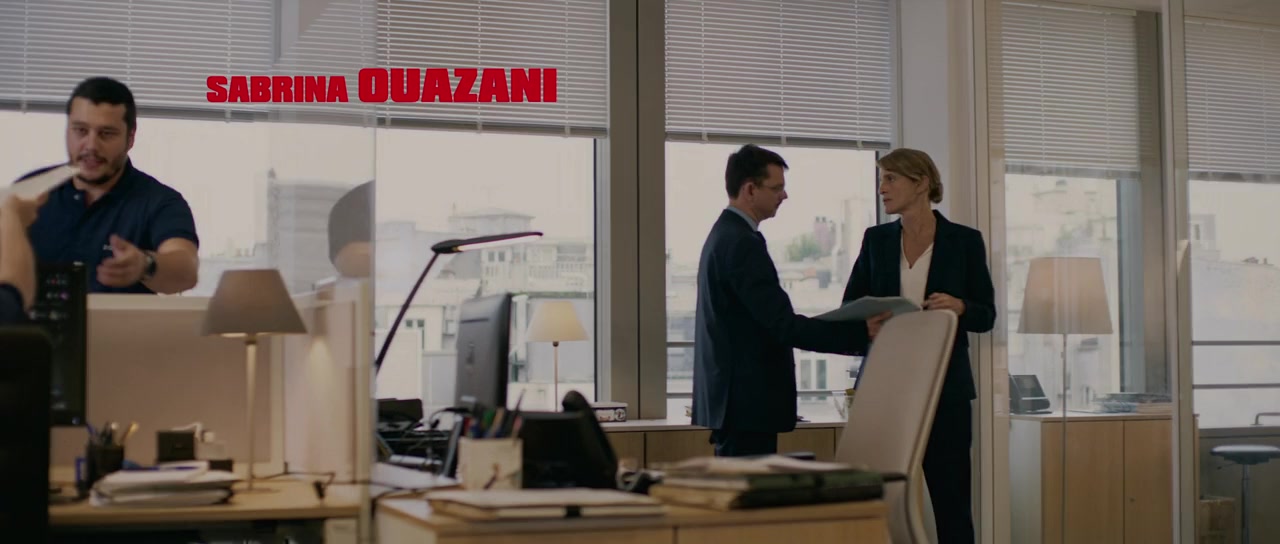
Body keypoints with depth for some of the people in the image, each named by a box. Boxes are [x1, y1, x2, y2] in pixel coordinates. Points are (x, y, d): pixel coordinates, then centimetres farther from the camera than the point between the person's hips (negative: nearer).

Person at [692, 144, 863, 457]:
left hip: (732, 398, 10)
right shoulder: (742, 243, -17)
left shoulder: (724, 235, 15)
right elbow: (783, 326, -22)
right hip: (748, 402, -10)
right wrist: (858, 334, -20)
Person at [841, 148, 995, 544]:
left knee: (950, 498, 0)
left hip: (944, 389, -2)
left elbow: (986, 315, 2)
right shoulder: (876, 240, 7)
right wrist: (866, 324, -15)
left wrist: (959, 307, -19)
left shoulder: (965, 241, 0)